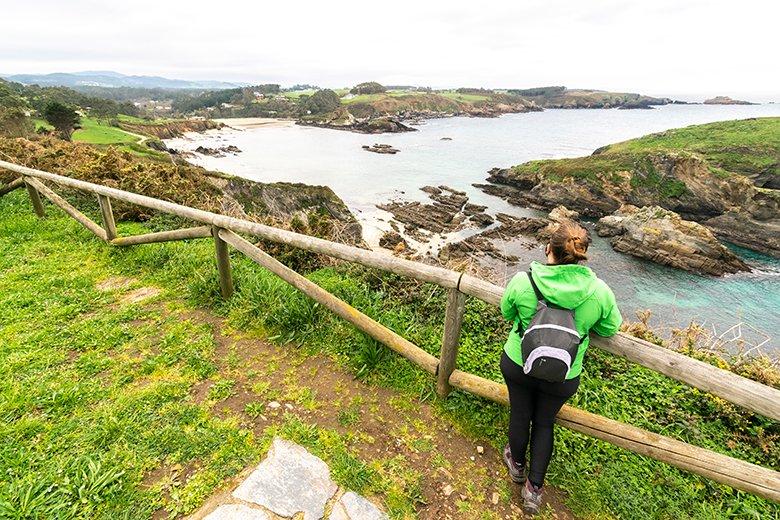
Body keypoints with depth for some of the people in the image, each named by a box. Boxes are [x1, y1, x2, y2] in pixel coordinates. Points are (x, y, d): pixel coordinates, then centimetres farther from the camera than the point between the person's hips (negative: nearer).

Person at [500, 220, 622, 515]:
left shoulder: (522, 281, -23)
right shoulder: (600, 292, -20)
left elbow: (507, 313, -3)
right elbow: (610, 328, 0)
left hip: (518, 364, 0)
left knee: (520, 415, 24)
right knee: (544, 423, 25)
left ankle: (517, 464, 50)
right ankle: (534, 487, 36)